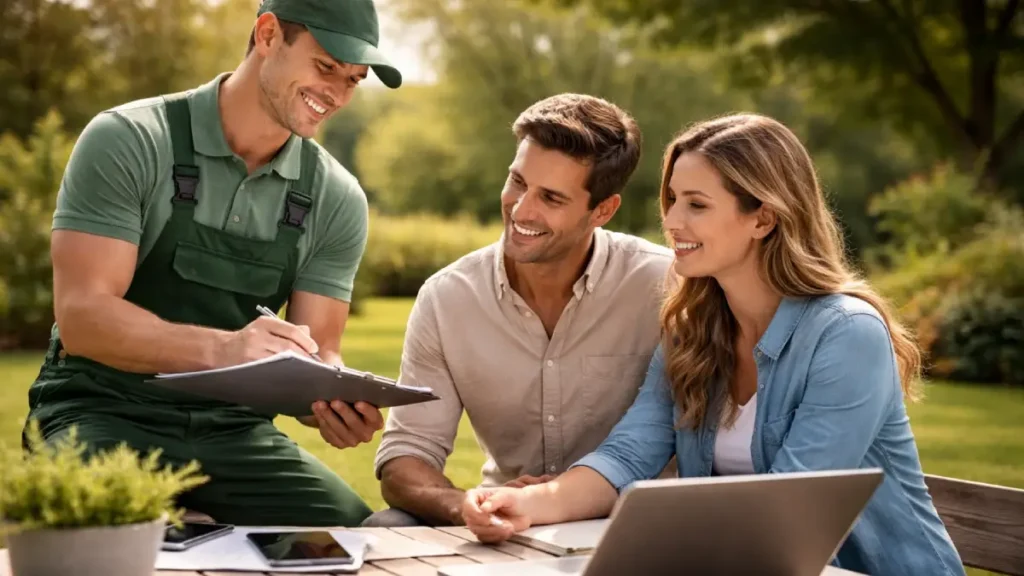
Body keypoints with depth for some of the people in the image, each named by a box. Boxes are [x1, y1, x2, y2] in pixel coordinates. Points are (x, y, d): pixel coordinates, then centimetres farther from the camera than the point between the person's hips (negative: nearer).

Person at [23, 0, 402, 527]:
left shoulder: (336, 201, 2)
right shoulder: (127, 142, -10)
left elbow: (316, 356, 3)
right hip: (105, 414, -4)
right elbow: (82, 316, -18)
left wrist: (338, 403, -22)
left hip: (232, 426, 5)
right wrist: (221, 348, -35)